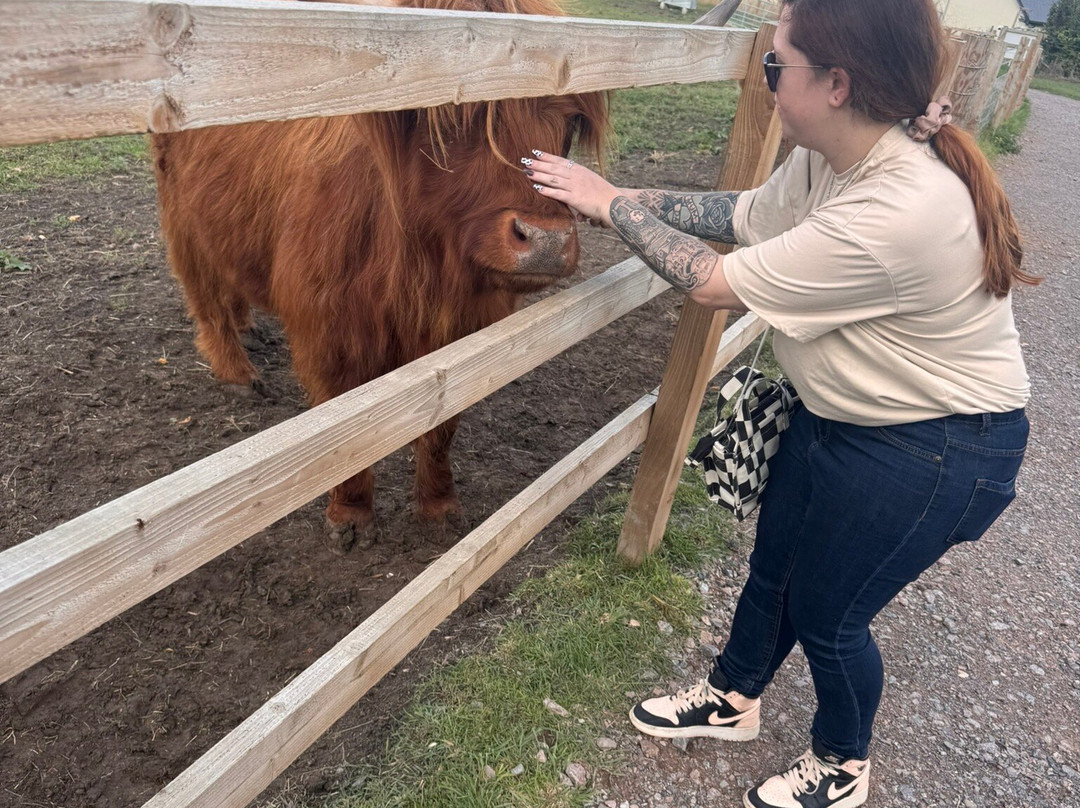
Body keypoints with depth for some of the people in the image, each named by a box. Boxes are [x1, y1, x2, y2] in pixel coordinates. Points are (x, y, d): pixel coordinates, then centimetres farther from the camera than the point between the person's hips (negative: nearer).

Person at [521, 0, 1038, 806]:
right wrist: (625, 196, 0)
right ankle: (732, 699, 46)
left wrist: (612, 206, -16)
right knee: (773, 565, 19)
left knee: (825, 613, 9)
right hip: (838, 411, 8)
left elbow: (713, 283, -28)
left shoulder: (902, 212, -36)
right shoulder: (832, 156, -11)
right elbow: (744, 212, 7)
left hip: (933, 451, -8)